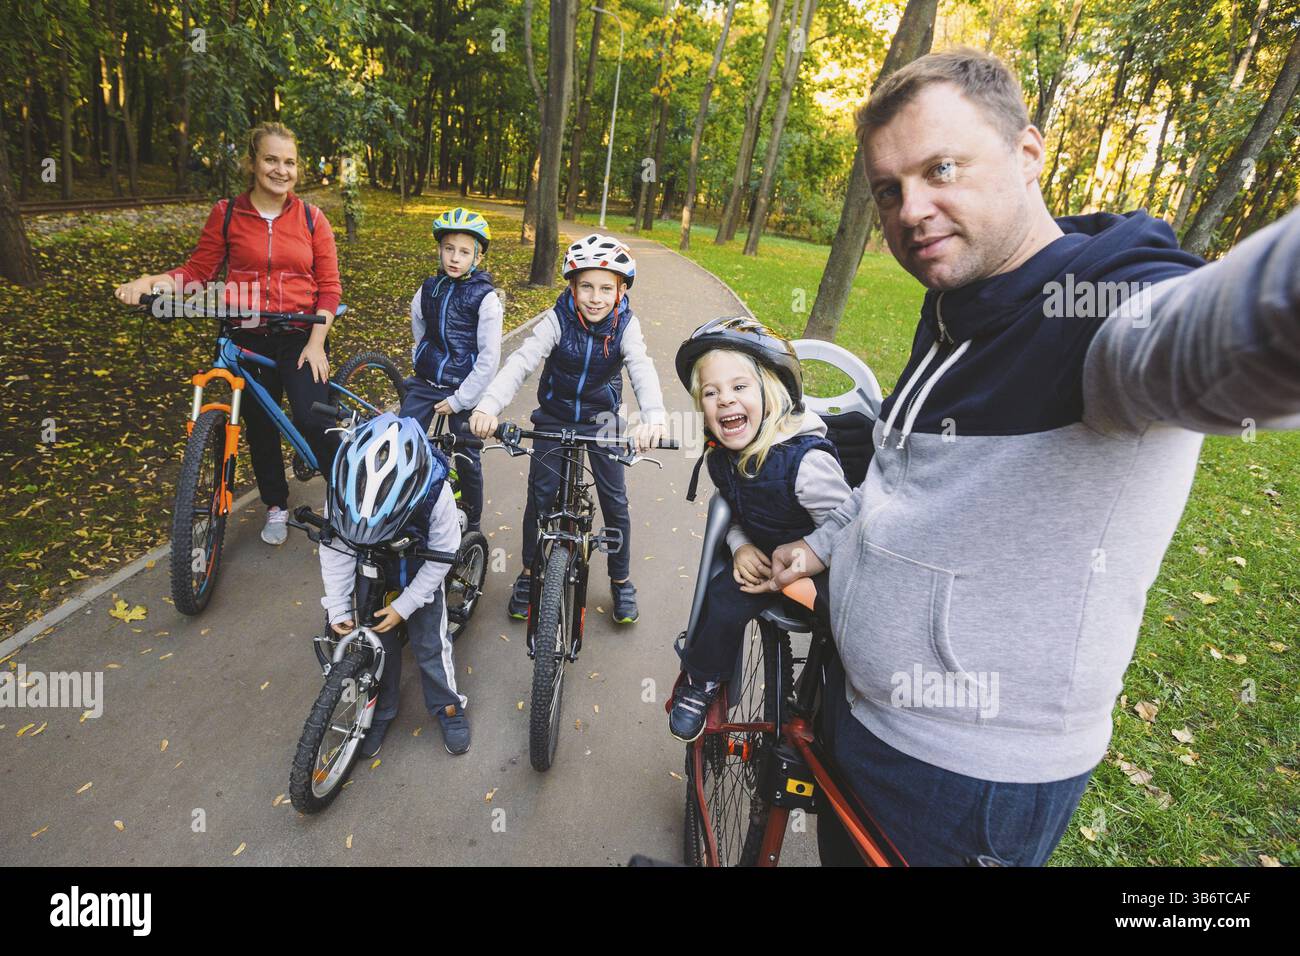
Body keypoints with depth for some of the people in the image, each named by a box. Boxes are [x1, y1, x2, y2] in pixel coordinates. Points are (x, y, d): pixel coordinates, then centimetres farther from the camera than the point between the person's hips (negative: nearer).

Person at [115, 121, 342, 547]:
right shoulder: (227, 214, 3)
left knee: (312, 420, -19)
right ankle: (276, 505, 32)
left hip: (301, 337, -2)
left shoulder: (311, 218, 1)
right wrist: (148, 282, -13)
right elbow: (198, 271, 5)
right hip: (250, 338, 2)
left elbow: (329, 285, -2)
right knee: (260, 425, 11)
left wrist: (317, 342, -10)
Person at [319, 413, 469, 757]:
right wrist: (338, 608, -18)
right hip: (373, 574, 2)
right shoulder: (343, 489, -33)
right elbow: (335, 551, -17)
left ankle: (449, 707, 29)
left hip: (420, 576, -2)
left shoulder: (436, 494, -39)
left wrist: (403, 606, -20)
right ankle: (381, 709, 34)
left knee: (430, 645, 4)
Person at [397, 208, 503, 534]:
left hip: (464, 389, -4)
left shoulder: (486, 298, -11)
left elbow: (489, 358, -13)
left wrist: (459, 400, -13)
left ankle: (472, 525, 24)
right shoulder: (429, 288, 3)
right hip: (425, 383, 4)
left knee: (467, 460, 5)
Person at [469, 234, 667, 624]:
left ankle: (621, 580, 20)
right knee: (540, 495, -1)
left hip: (601, 419, 0)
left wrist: (653, 417, -54)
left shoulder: (625, 325, -17)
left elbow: (643, 370, -33)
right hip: (554, 418, 0)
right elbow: (522, 361, -31)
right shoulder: (557, 319, -19)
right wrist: (489, 405, -49)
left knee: (615, 500, 1)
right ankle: (529, 572, 22)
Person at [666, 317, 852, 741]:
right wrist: (740, 544, -12)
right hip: (760, 558, 5)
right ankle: (700, 683, 8)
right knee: (723, 599, -16)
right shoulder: (721, 456, -10)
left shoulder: (807, 461, -32)